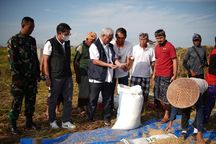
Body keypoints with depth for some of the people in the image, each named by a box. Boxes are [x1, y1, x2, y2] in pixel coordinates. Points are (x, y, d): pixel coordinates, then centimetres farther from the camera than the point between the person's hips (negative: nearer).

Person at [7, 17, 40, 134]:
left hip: (32, 77, 6)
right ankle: (13, 125, 15)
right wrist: (17, 77, -15)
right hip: (20, 78, -5)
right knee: (17, 101, 1)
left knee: (31, 100, 10)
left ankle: (29, 122, 23)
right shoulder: (13, 41, -7)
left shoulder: (32, 40, 11)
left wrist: (37, 73, 12)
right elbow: (12, 60, -12)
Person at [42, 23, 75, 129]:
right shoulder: (50, 43, -11)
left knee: (68, 99, 7)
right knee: (53, 100, 9)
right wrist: (47, 77, -13)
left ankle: (66, 121, 20)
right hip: (55, 77, -5)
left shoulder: (67, 43, 7)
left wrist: (69, 72, 14)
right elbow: (45, 61, -10)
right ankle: (52, 121, 28)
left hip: (67, 76, 6)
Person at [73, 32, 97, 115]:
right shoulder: (81, 47, -6)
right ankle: (81, 109, 16)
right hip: (83, 74, -5)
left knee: (90, 92, 6)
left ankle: (87, 107, 22)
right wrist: (77, 74, -8)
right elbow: (75, 61, -5)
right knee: (83, 92, 1)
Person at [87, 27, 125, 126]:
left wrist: (119, 64, -5)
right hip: (96, 78, -6)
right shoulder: (95, 46, -8)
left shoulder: (110, 46, 14)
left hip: (108, 78, 6)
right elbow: (95, 61, -16)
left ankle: (107, 119, 25)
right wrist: (109, 65, -20)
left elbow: (114, 58, 17)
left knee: (107, 100, 12)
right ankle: (90, 119, 21)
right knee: (93, 99, 6)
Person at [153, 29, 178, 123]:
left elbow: (174, 61, -10)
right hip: (158, 75, 7)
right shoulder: (156, 47, 12)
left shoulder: (170, 46, -9)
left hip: (166, 76, -7)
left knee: (165, 96, 0)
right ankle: (164, 110, 30)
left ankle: (166, 115, 14)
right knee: (159, 96, 13)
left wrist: (175, 75, -14)